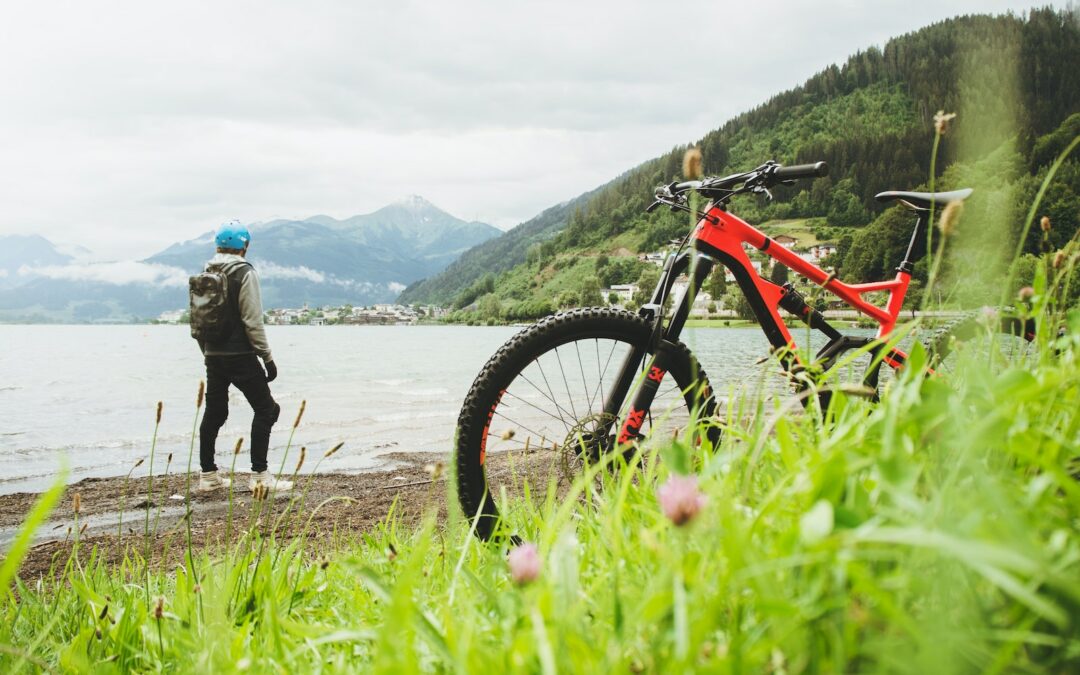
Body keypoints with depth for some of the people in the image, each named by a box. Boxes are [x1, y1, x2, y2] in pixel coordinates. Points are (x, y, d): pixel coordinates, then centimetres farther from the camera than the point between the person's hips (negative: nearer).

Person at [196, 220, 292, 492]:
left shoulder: (205, 273, 11)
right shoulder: (244, 273, -10)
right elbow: (253, 321, -15)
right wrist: (267, 358, -10)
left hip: (213, 355, 7)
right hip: (240, 356, -7)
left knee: (214, 413, 14)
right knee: (265, 409, 0)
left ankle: (208, 475, 19)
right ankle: (259, 475, -4)